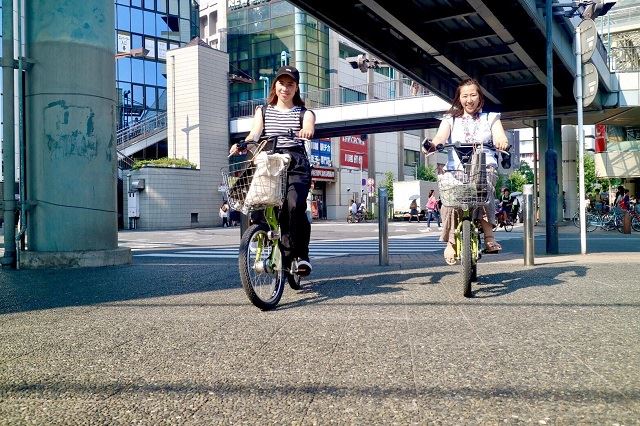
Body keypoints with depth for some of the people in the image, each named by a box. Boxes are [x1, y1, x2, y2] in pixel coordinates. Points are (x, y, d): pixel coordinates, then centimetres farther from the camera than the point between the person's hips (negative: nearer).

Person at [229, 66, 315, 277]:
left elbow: (309, 127, -8)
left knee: (295, 205, -25)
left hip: (296, 166, -2)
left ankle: (301, 254, -12)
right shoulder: (263, 111, 21)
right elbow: (254, 134, 3)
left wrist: (306, 131, -34)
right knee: (278, 211, -11)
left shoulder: (304, 113, 16)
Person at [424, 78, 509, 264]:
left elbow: (499, 136, -1)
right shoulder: (450, 119, 17)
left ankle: (489, 237, -32)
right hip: (456, 169, 0)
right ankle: (450, 243, -21)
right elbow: (441, 136, -3)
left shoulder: (490, 118, 18)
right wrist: (432, 144, -29)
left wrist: (502, 142, -27)